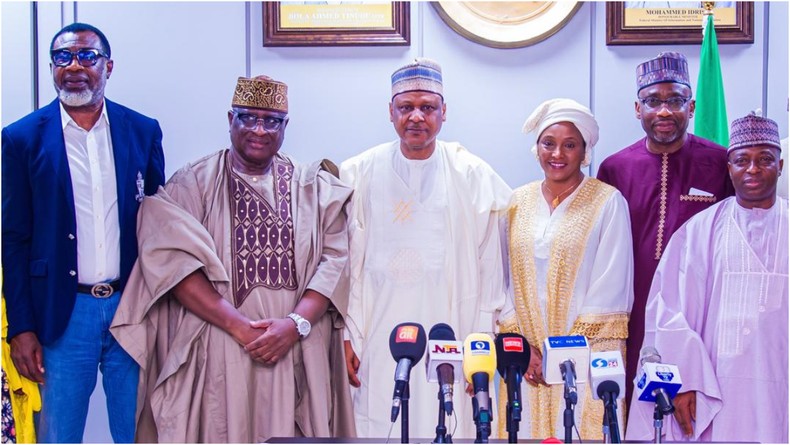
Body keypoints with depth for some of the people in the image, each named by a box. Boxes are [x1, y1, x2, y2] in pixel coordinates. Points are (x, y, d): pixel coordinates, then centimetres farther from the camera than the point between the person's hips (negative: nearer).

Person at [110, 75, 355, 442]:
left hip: (298, 355, 2)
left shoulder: (314, 187, 12)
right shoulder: (192, 184, 5)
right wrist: (237, 325, -16)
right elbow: (174, 260, -8)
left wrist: (296, 323, -13)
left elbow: (335, 259, 2)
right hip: (217, 356, -1)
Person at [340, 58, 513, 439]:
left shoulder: (474, 176, 4)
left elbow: (488, 269, 4)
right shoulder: (359, 174, 4)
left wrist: (482, 342, 1)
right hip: (378, 344, 0)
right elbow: (347, 264, 5)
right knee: (378, 430, 0)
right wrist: (347, 336, 1)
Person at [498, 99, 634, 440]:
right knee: (527, 429, 4)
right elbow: (503, 279, 8)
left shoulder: (608, 202, -2)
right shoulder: (518, 202, 9)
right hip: (526, 361, 3)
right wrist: (521, 346, -4)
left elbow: (609, 288, -7)